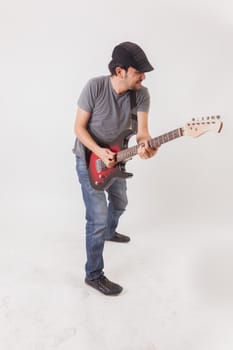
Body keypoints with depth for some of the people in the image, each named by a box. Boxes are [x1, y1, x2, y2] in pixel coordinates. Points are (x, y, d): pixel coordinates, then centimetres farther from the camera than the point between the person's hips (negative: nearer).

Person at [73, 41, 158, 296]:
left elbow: (142, 129, -20)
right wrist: (99, 152, -30)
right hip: (89, 159, -6)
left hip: (115, 159, 6)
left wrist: (144, 145, -43)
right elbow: (79, 127, -17)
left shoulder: (141, 94, -12)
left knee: (119, 202, 25)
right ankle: (94, 275, 9)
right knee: (98, 219, -9)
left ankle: (109, 232, 58)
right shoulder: (94, 87, -23)